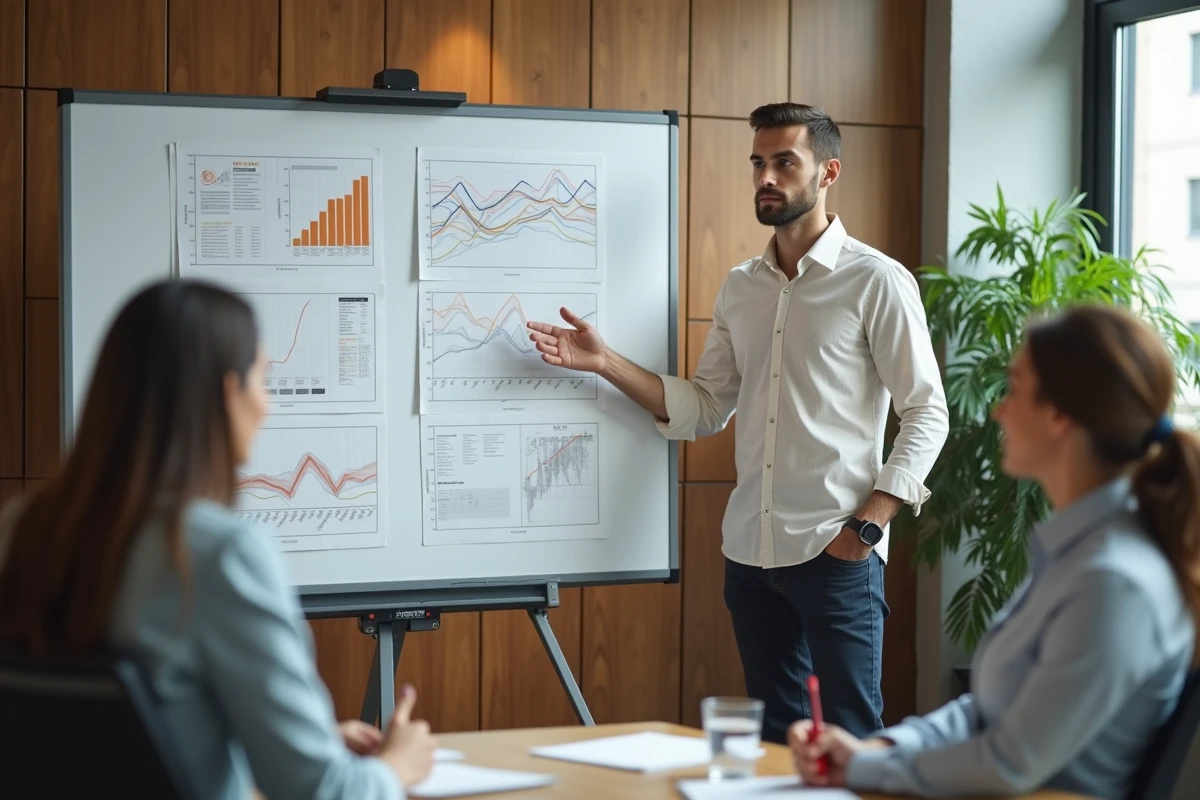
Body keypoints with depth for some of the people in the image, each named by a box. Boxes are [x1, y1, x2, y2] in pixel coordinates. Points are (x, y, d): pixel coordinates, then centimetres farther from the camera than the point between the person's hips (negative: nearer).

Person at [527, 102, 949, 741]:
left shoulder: (876, 281, -6)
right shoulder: (740, 289, 13)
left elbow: (926, 414, -7)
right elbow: (704, 408, 10)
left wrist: (867, 525, -14)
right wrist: (604, 363, 0)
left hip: (836, 552, -6)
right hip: (750, 548, 6)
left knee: (851, 734, -2)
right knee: (774, 734, 14)